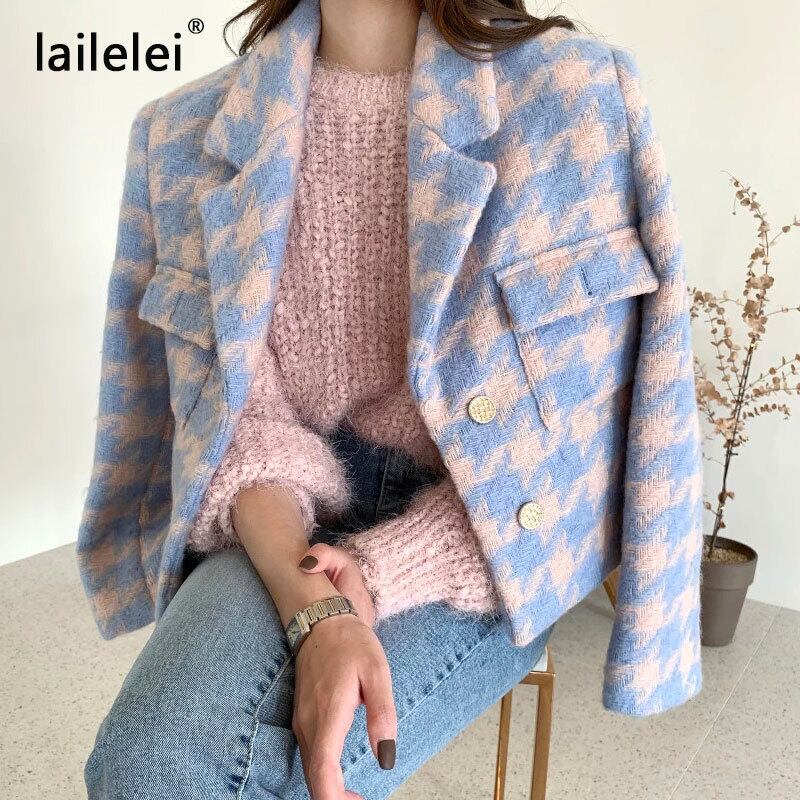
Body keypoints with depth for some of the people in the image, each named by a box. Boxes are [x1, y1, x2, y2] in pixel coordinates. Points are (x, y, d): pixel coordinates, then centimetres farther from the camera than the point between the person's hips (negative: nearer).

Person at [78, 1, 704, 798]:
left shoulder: (579, 96, -8)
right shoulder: (183, 134, 1)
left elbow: (589, 415, -8)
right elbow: (238, 414, -4)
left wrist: (381, 574, -17)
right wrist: (314, 610, -22)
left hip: (483, 547, -1)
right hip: (290, 531, 3)